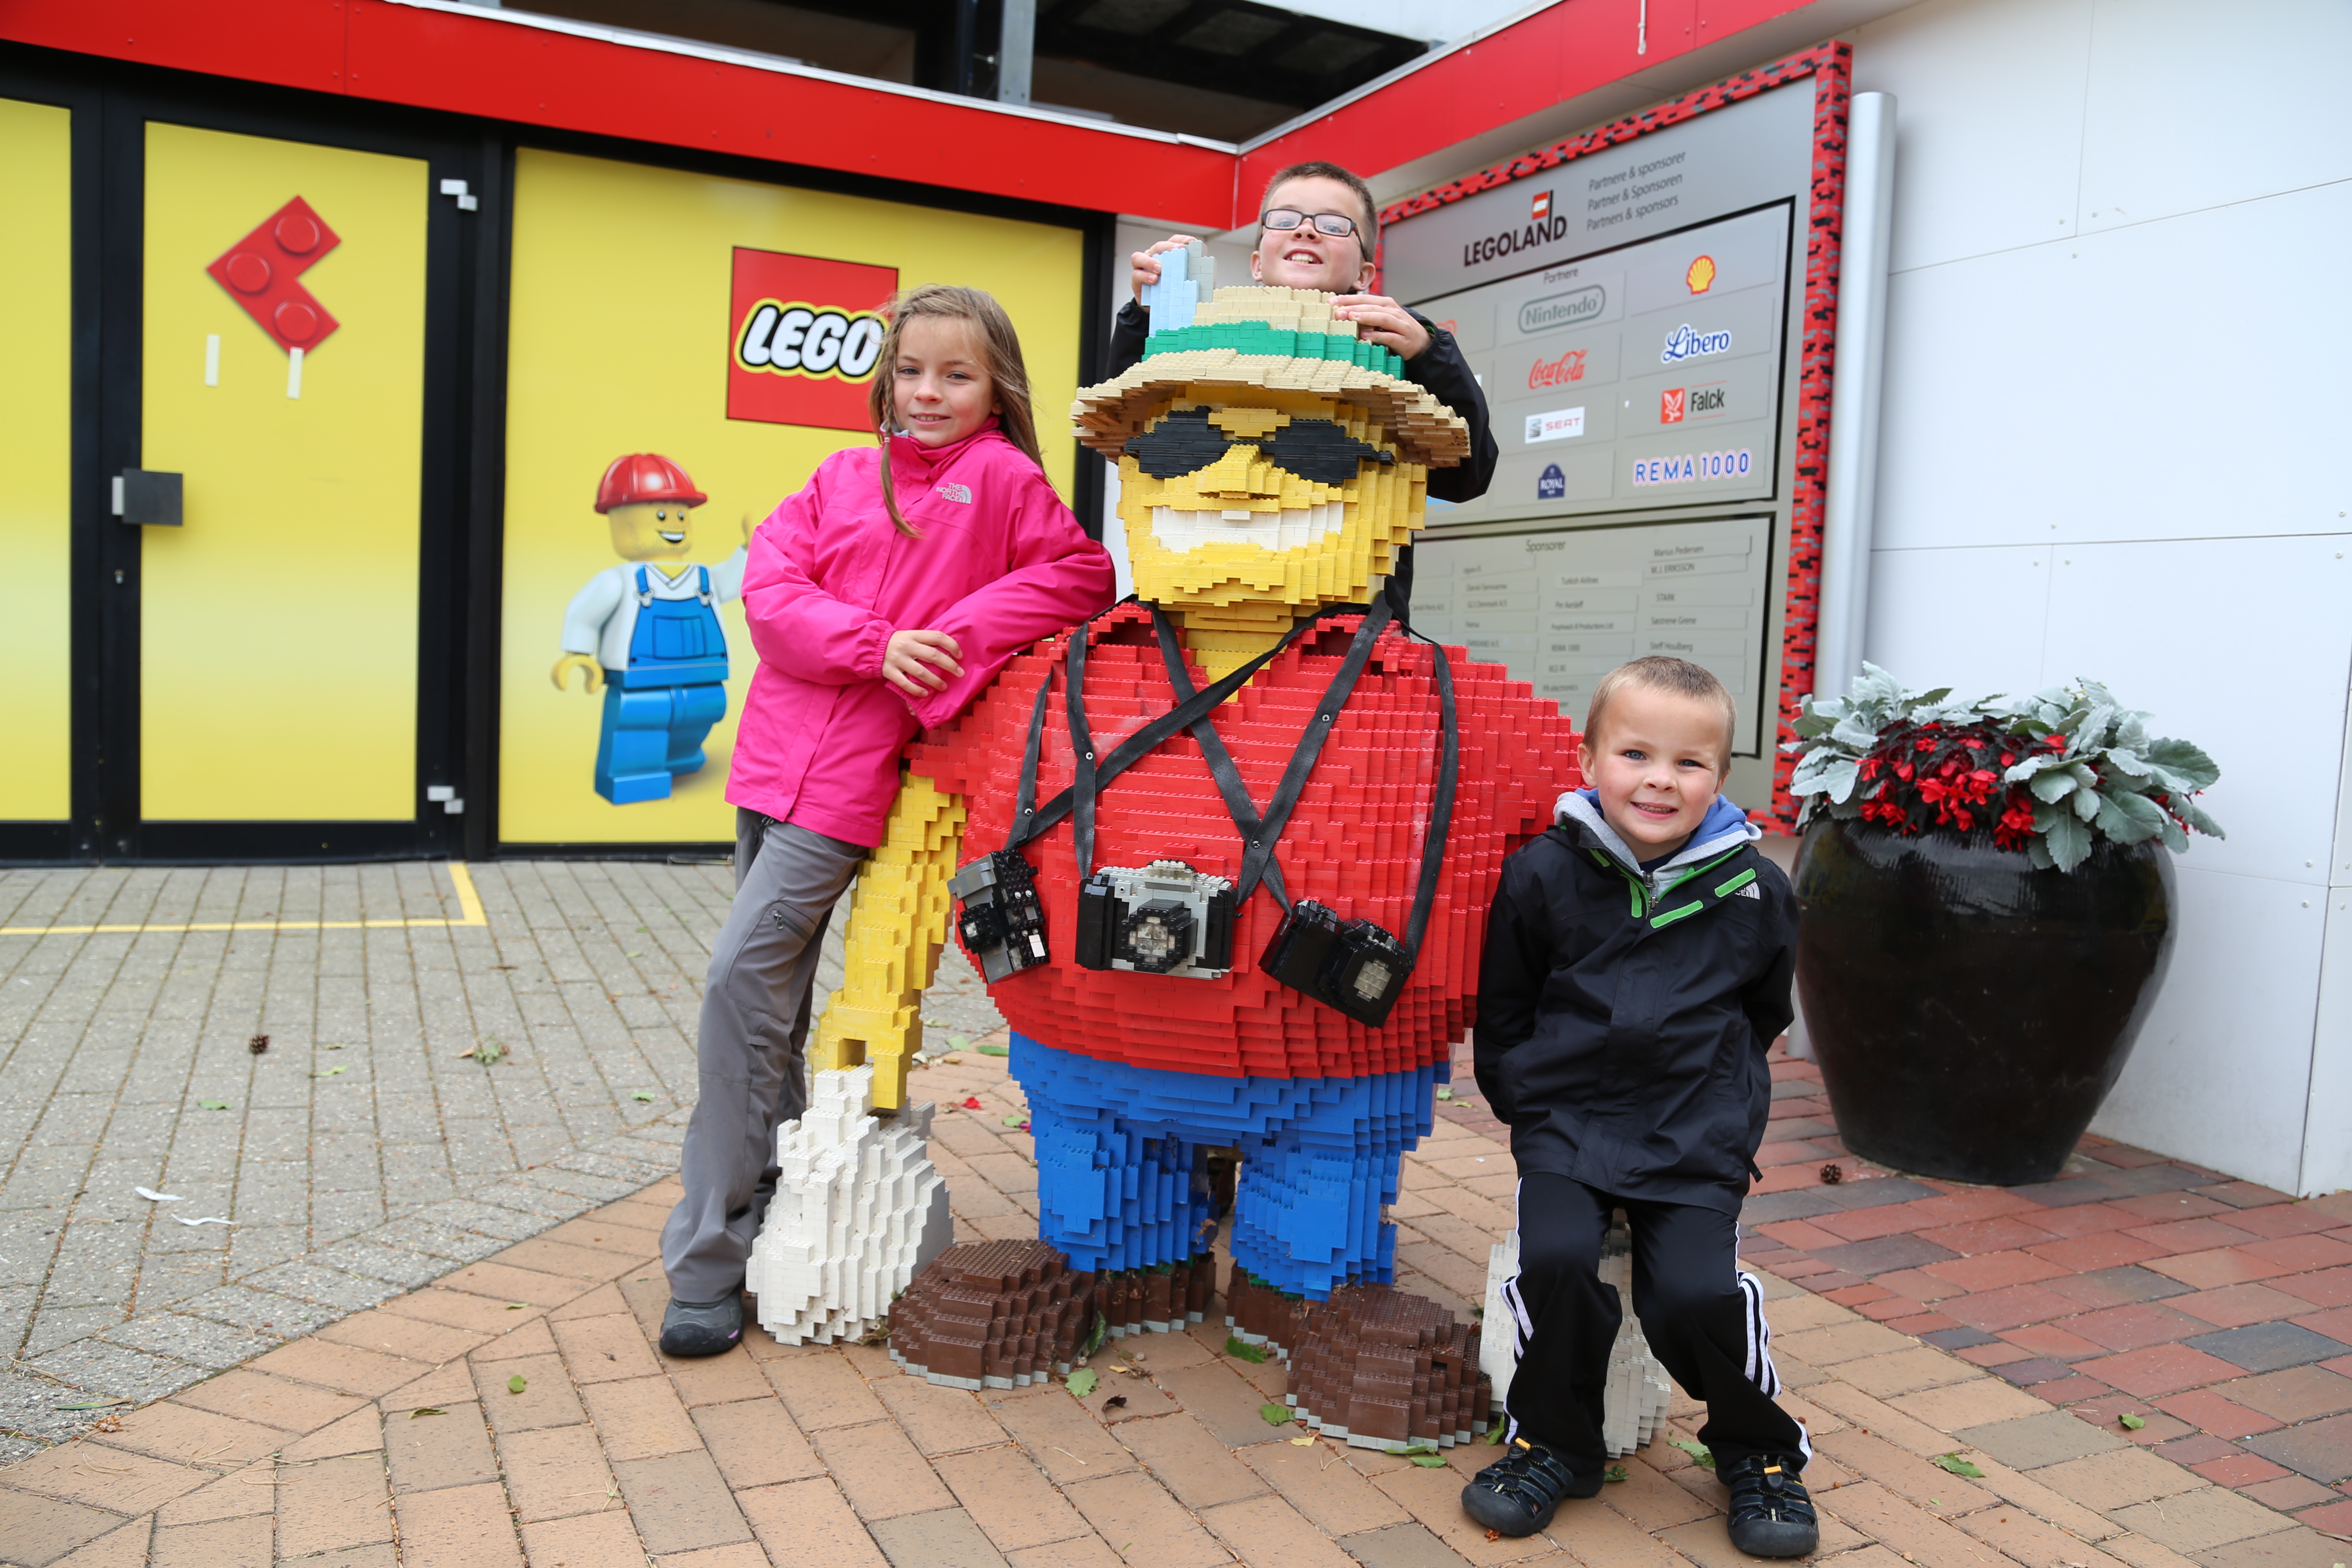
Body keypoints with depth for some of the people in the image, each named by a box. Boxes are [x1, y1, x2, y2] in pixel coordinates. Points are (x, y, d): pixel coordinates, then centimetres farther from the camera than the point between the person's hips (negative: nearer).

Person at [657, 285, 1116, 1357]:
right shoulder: (843, 477, 12)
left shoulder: (1001, 478, 0)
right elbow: (769, 585, 2)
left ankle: (710, 1259, -1)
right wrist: (875, 645, -15)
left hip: (855, 772, -6)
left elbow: (1081, 577, -3)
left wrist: (962, 637, -14)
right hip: (778, 750, 6)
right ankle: (776, 1206, 31)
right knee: (769, 994, 14)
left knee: (743, 977, -12)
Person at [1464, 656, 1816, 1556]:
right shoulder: (1542, 878, -4)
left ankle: (1758, 1450, 15)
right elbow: (1503, 1011, 9)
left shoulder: (1753, 893, 0)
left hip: (1698, 1141, 0)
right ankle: (1554, 1442, 5)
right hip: (1567, 1120, 0)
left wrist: (1717, 1102, 12)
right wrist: (1525, 1098, 5)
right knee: (1555, 1257, -23)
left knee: (1694, 1294, -18)